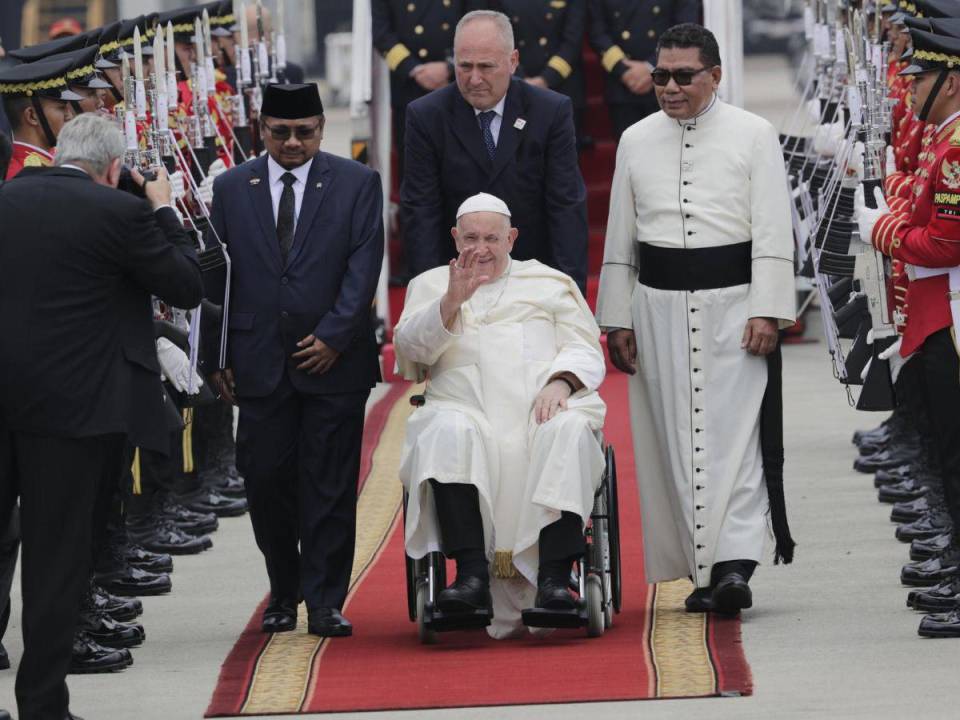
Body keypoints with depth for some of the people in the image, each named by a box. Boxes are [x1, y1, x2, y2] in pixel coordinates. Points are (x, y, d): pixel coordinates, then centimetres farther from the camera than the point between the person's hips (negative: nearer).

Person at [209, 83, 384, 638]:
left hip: (334, 360, -2)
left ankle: (326, 603, 4)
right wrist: (218, 356, 3)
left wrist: (333, 337, -11)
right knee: (266, 482, 2)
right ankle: (284, 593, 18)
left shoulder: (357, 184, 4)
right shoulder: (232, 189, 9)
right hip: (259, 360, 2)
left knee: (330, 486, -1)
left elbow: (364, 268, -2)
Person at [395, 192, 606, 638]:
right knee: (448, 432, -36)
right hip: (465, 408, 0)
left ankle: (553, 578, -43)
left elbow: (586, 351, 15)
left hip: (544, 405, 0)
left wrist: (561, 383, -8)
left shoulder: (550, 283, 25)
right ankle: (472, 575, -44)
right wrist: (451, 303, -13)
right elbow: (410, 345, 5)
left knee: (569, 431, -35)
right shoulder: (430, 285, 24)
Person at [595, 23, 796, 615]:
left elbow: (772, 231, -2)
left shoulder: (753, 135, 1)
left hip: (731, 301, -4)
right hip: (659, 304, 4)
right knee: (674, 438, 2)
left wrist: (766, 311, -10)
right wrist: (617, 319, 10)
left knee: (732, 432, -11)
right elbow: (620, 239, 15)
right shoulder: (637, 142, 11)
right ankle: (703, 568, 8)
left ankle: (735, 565, -17)